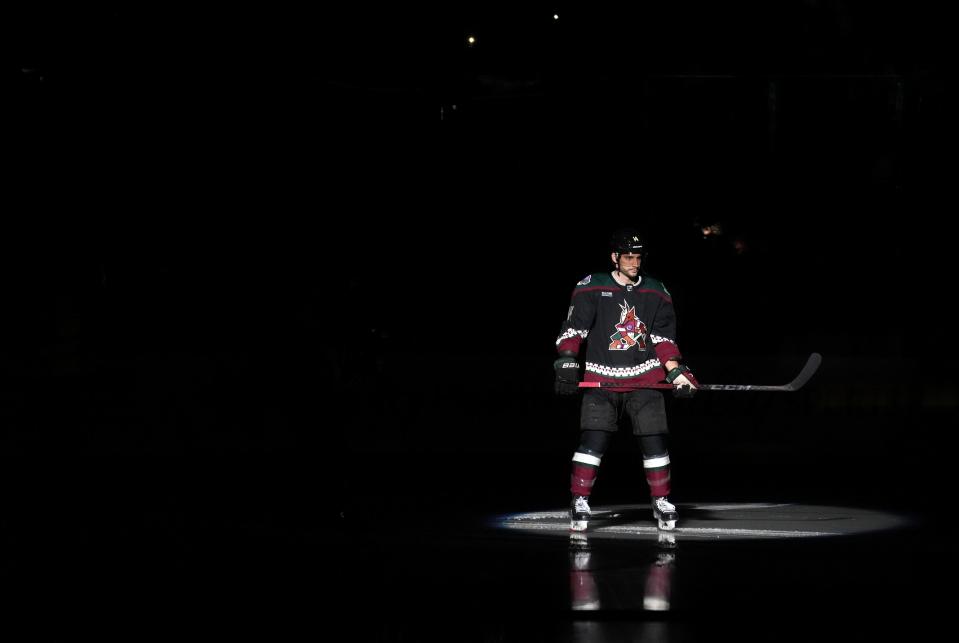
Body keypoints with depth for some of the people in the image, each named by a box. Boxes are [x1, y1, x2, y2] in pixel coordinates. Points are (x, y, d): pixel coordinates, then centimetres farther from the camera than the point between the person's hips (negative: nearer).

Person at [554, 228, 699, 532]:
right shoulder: (591, 288, 0)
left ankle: (661, 501, 13)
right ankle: (579, 502, -4)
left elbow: (664, 337, 10)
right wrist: (567, 362, -18)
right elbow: (574, 328, -5)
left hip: (645, 380, 3)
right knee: (593, 440, -13)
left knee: (655, 440, -2)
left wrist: (676, 371, -1)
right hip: (601, 379, -3)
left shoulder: (656, 292, 10)